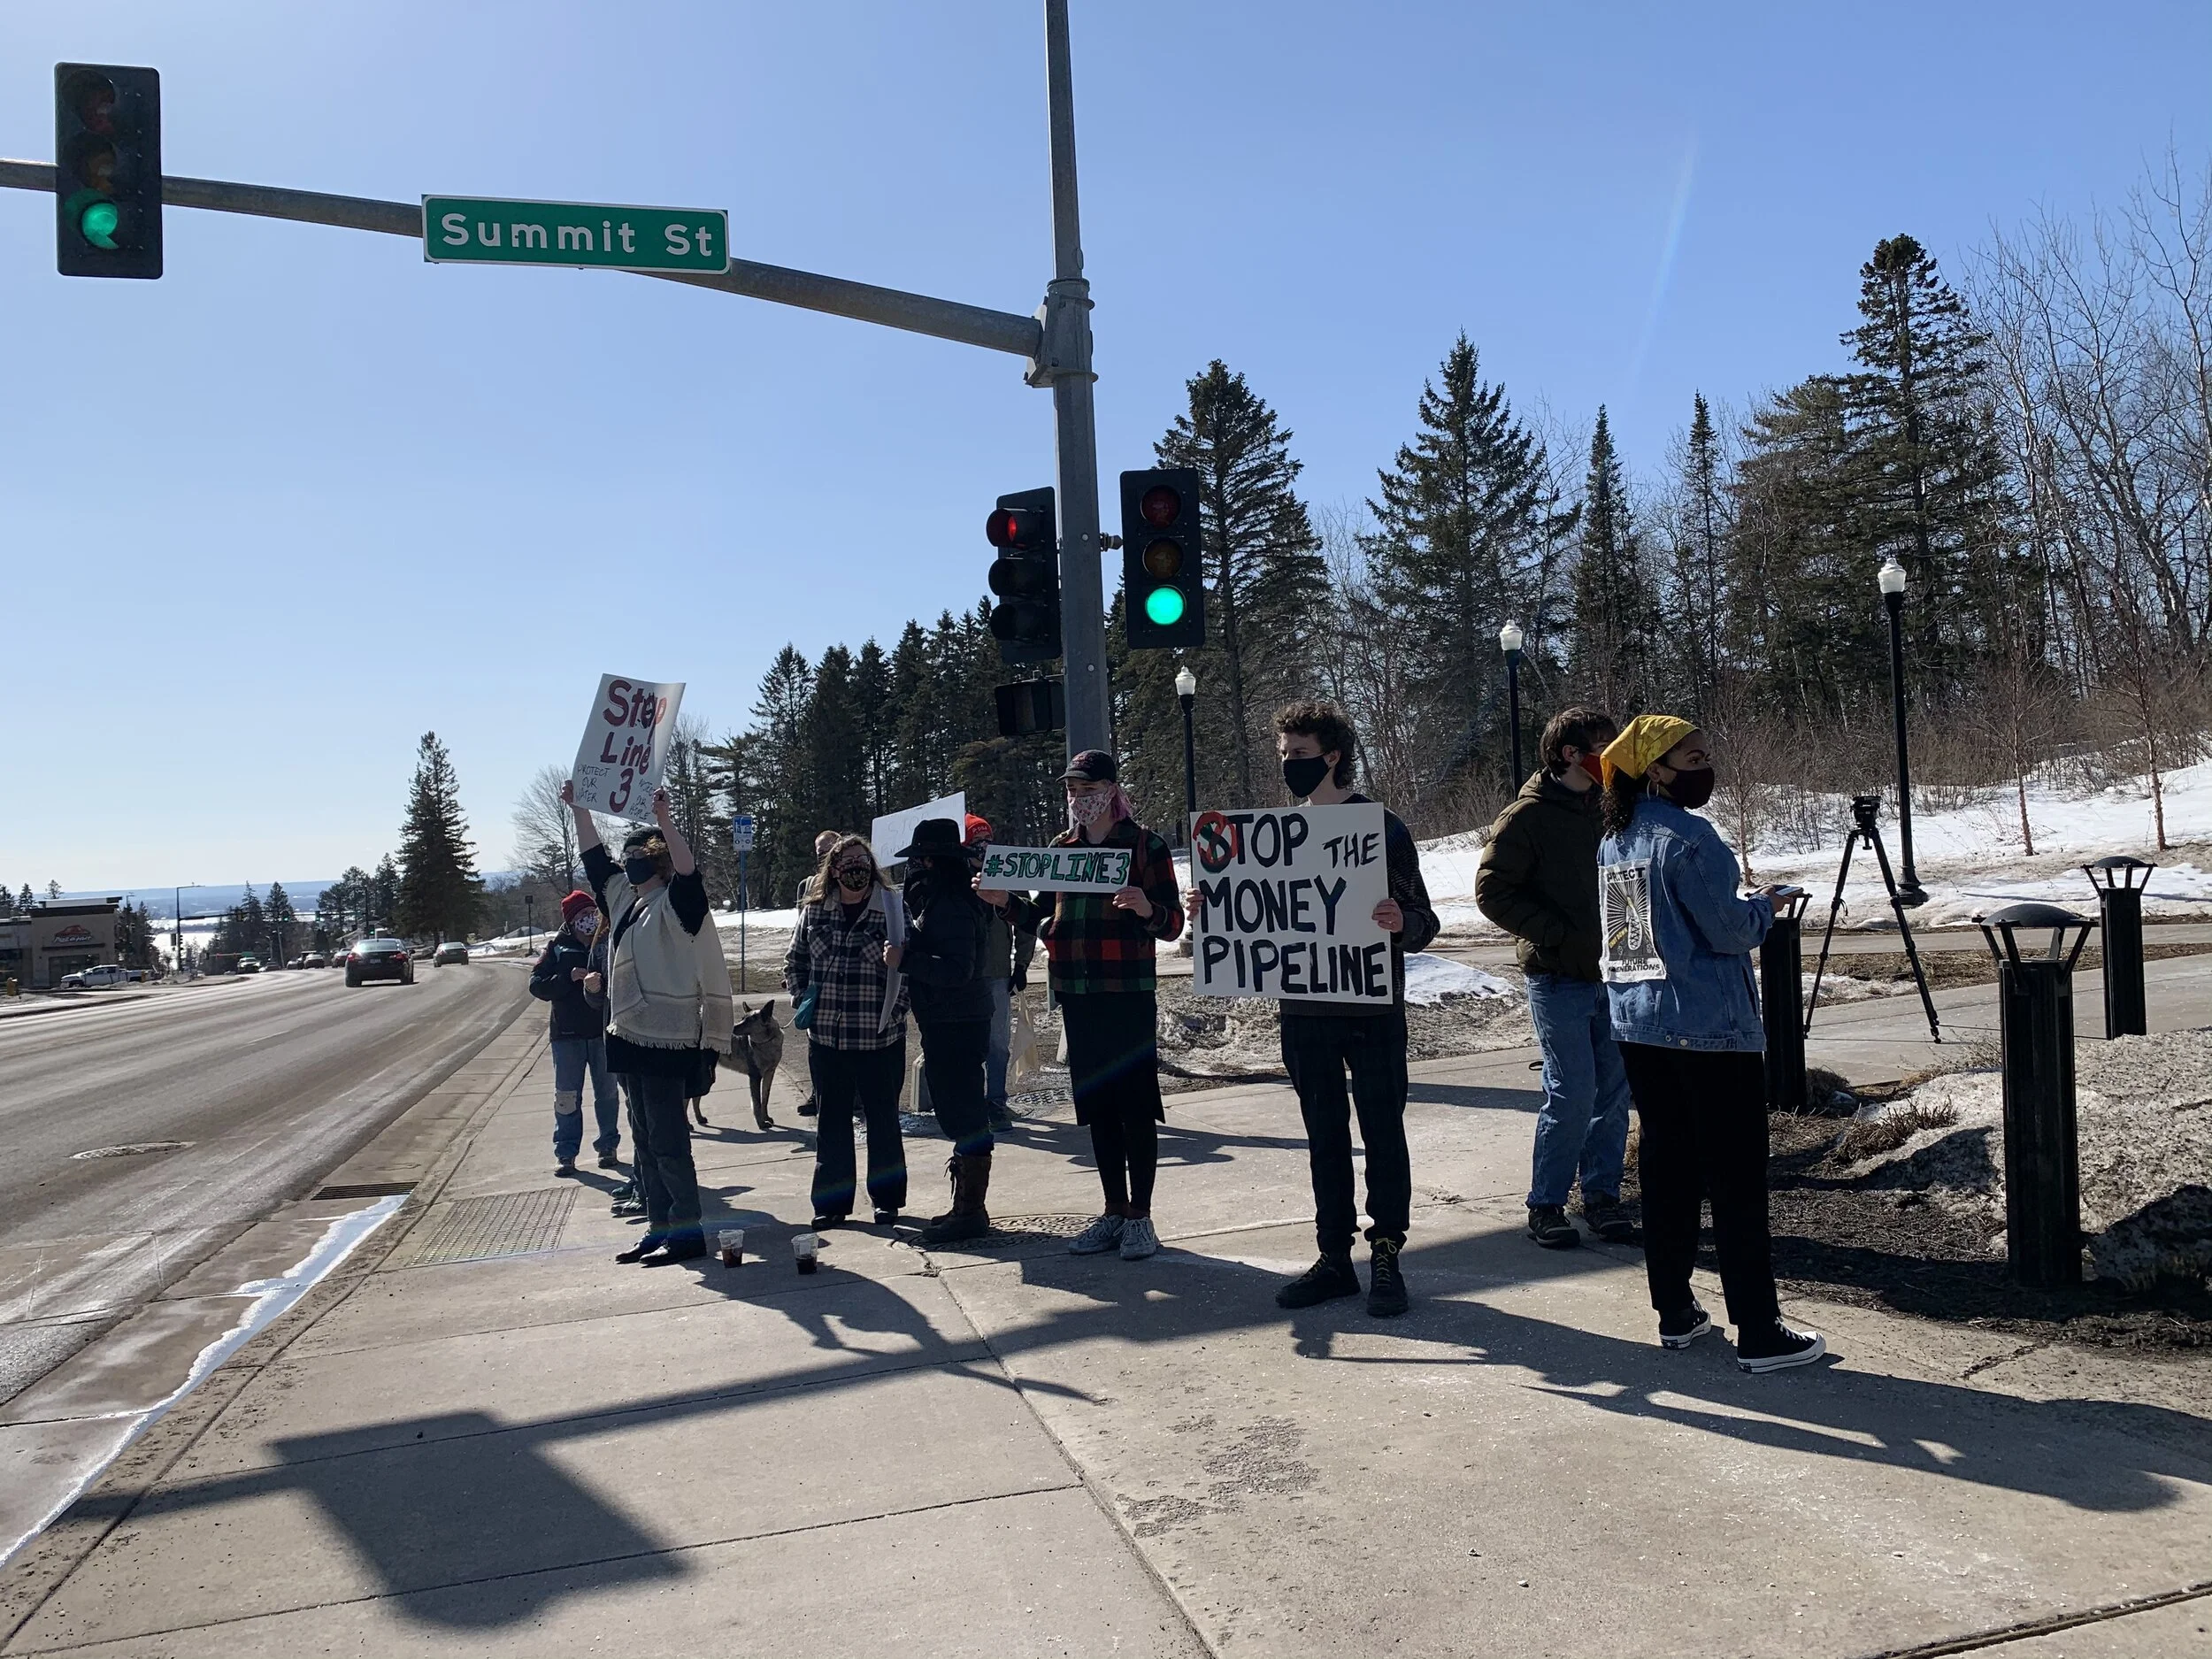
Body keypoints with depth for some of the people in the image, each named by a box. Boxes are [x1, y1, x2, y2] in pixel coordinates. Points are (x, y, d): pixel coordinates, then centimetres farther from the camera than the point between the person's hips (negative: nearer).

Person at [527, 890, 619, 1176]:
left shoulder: (608, 944, 3)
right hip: (568, 1034, -1)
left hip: (604, 1031, 1)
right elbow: (537, 985, -4)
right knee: (567, 1096, 3)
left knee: (607, 1093, 9)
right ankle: (565, 1153, 9)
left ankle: (607, 1147, 20)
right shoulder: (557, 948, 2)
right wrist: (569, 977, -17)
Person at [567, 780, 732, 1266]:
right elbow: (594, 856, 24)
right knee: (644, 1137, 13)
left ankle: (687, 1230, -2)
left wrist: (664, 820, -36)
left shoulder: (676, 902, -9)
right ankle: (659, 1226, 20)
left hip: (668, 1037, -9)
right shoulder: (623, 897, 15)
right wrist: (578, 808, 21)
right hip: (630, 1035, 9)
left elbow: (688, 871, -29)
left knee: (667, 1136, -7)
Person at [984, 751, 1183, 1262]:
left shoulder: (1145, 845, -3)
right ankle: (1114, 1211, 21)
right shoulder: (1061, 848, 13)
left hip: (1129, 994, -5)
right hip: (1076, 994, 6)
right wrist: (1006, 900, 2)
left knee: (1135, 1104, -2)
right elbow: (1047, 919, 17)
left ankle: (1140, 1215, 7)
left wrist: (1147, 909, -27)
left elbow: (1172, 923, -7)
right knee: (1096, 1105, 11)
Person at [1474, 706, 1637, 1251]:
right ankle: (1546, 1205, 8)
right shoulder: (1527, 817, -8)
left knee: (1614, 1090, 8)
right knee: (1572, 1094, -6)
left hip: (1612, 975, 6)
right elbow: (1492, 892, -10)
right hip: (1559, 978, -6)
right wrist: (1557, 934, -15)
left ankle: (1602, 1194, 22)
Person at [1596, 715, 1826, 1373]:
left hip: (1636, 1024, 8)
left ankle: (1674, 1313, 20)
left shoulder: (1614, 840, 10)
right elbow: (1727, 930, -14)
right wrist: (1764, 906, 6)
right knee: (1737, 1176, -1)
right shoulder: (1687, 837, -16)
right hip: (1709, 1026, -8)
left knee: (1664, 1166, 13)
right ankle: (1757, 1332, 4)